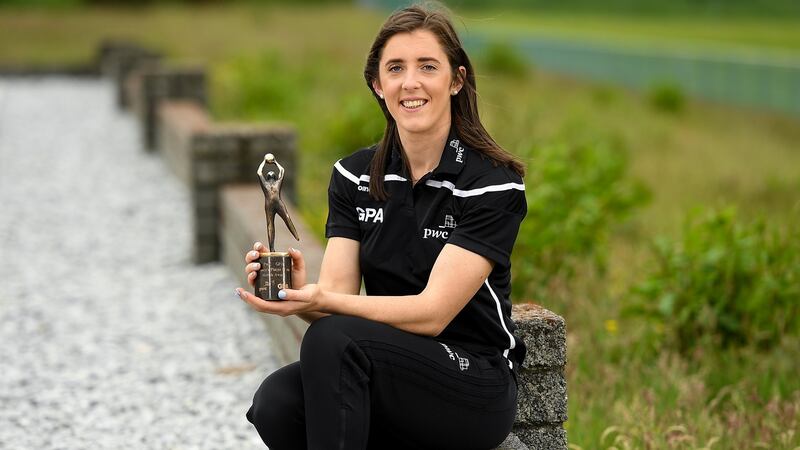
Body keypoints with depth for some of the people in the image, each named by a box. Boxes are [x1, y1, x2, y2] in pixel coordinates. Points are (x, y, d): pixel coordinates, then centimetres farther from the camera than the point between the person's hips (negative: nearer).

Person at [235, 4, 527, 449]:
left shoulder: (494, 183, -11)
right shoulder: (354, 176, 5)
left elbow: (433, 312, -19)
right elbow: (339, 295, -4)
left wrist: (324, 302, -33)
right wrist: (301, 292, -28)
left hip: (475, 385, -5)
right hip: (387, 375, 5)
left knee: (332, 341, -31)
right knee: (276, 402, -26)